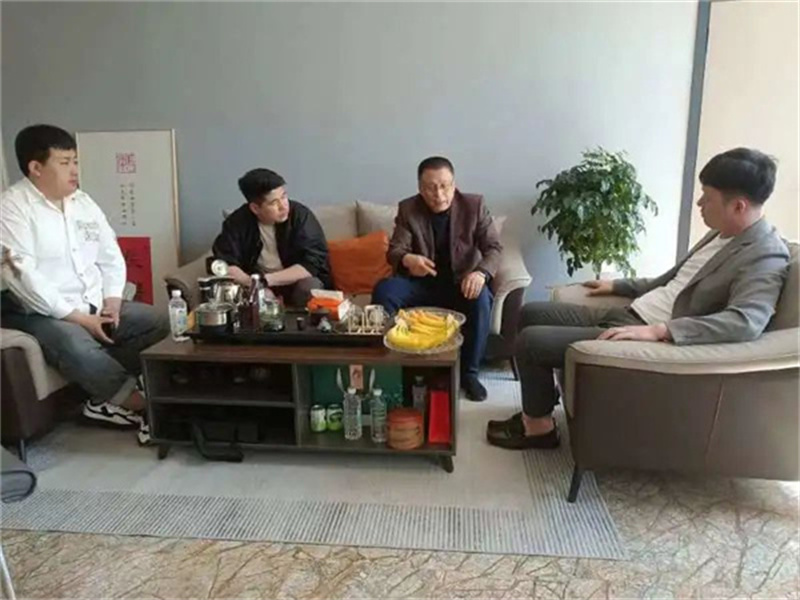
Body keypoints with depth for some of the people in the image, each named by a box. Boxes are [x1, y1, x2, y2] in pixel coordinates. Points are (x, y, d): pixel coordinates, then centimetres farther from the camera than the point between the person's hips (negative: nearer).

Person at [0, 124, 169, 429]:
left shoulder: (82, 201, 10)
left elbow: (110, 255, 12)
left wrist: (112, 299, -5)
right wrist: (77, 317, -21)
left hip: (95, 305, 7)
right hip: (42, 313, -7)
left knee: (159, 322, -6)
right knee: (79, 348, -35)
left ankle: (108, 395, -5)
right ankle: (132, 399, -12)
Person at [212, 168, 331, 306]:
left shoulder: (301, 215, -19)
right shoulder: (238, 221, -13)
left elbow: (312, 264, -24)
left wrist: (266, 280, -31)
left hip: (295, 281, -1)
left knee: (310, 287, -33)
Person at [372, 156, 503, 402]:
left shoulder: (474, 205, -6)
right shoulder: (407, 209, -4)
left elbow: (494, 247, -9)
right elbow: (394, 250, -9)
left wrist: (481, 273, -32)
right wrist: (407, 259, -36)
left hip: (461, 283, -1)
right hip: (422, 284, 1)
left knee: (481, 298, -33)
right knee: (383, 290, -25)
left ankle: (469, 373, -15)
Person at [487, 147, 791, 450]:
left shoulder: (766, 257, -16)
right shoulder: (722, 233, 13)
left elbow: (746, 322, -32)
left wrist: (658, 331, -37)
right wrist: (617, 286, 24)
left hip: (652, 337, -10)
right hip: (626, 315, 10)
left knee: (531, 340, -15)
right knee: (532, 313, 10)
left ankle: (539, 426, 8)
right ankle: (538, 404, 22)